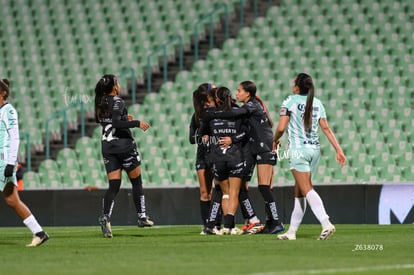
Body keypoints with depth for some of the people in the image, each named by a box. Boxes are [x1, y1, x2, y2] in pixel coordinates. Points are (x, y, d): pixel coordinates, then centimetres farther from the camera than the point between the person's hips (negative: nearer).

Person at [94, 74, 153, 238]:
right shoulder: (117, 102, -13)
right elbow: (116, 123, -25)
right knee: (136, 182, 11)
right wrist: (137, 123, -18)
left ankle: (105, 217, -20)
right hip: (124, 145, -6)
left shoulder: (101, 102, 8)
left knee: (114, 186, 1)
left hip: (107, 147, 6)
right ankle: (142, 217, 16)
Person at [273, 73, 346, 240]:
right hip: (314, 149, 6)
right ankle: (292, 231, 14)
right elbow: (326, 128, 6)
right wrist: (338, 149, 6)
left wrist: (275, 141, 10)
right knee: (299, 191, 11)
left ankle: (326, 224, -29)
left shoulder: (290, 101, -5)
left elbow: (281, 128, -9)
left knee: (307, 189, -12)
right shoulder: (317, 103, 11)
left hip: (298, 149, -6)